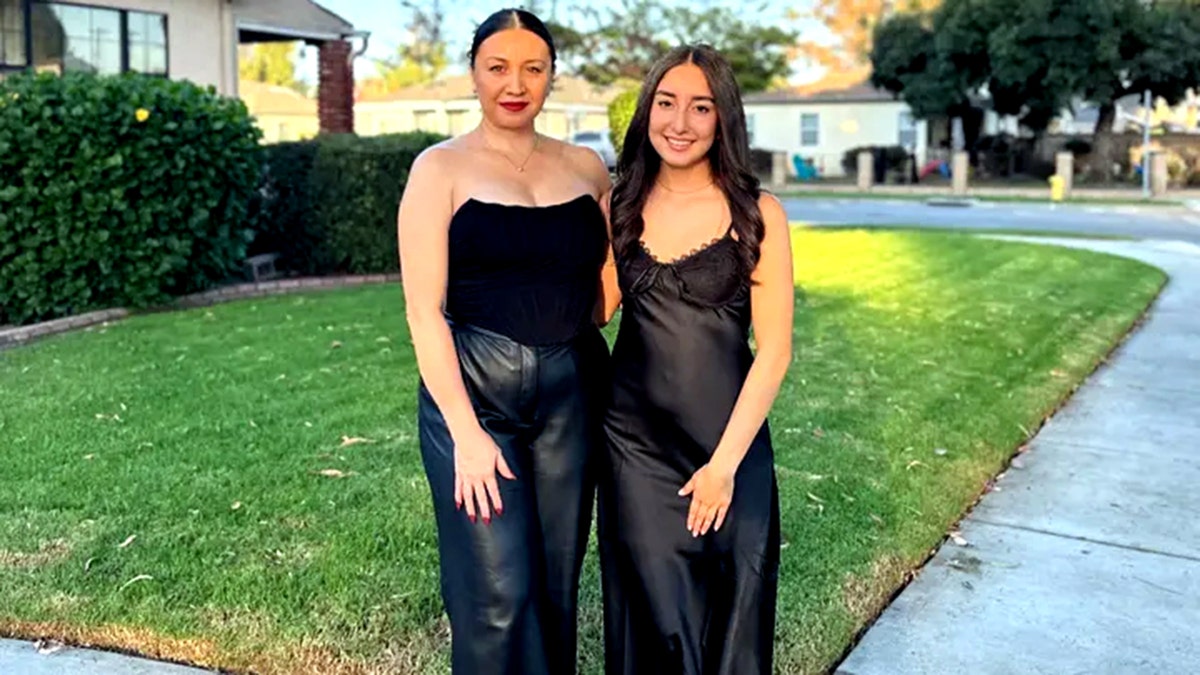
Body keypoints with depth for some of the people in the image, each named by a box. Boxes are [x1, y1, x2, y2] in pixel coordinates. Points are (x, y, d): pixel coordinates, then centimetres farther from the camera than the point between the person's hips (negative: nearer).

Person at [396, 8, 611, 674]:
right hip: (473, 391, -4)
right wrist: (466, 431, -13)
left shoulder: (585, 166, 9)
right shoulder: (442, 168, -2)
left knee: (556, 584, 11)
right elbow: (424, 311, -8)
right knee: (498, 595, -2)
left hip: (572, 394, 4)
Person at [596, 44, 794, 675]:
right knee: (656, 617, 7)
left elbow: (774, 349, -6)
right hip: (635, 444, 2)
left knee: (731, 619, 8)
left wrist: (725, 462, -11)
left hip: (730, 444, -2)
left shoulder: (757, 215, -4)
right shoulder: (620, 208, 5)